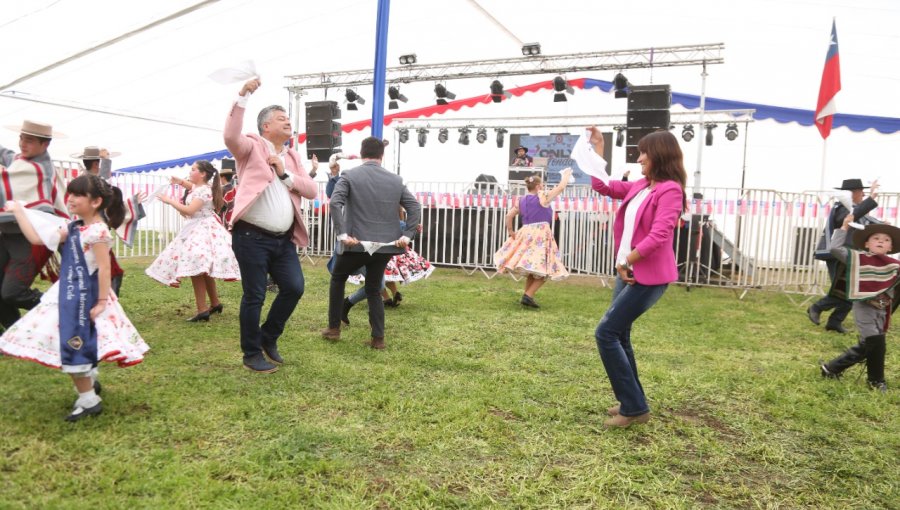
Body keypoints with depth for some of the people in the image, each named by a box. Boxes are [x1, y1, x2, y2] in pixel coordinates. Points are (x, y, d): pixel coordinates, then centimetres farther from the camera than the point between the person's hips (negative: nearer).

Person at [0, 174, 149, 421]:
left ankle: (89, 401, 9)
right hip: (70, 294, 9)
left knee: (74, 347, -4)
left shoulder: (98, 231, -19)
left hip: (84, 296, -9)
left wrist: (102, 301, -20)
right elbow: (36, 238, 12)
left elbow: (104, 268, -20)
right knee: (79, 344, 18)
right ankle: (90, 383, 38)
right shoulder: (74, 228, 9)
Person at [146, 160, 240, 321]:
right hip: (197, 231, 11)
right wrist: (180, 181, 21)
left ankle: (202, 310, -18)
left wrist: (170, 201, -13)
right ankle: (215, 303, 28)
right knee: (203, 270, 18)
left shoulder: (203, 191, -17)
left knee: (196, 269, -16)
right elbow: (191, 186, 40)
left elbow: (189, 211, -24)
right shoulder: (198, 188, 15)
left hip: (202, 232, -11)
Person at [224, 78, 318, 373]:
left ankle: (269, 337, 25)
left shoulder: (292, 157, 17)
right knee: (254, 297, 1)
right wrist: (243, 97, -25)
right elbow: (231, 136, -22)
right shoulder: (252, 147, 0)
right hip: (252, 238, -6)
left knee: (294, 288, 1)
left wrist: (285, 174, -5)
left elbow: (312, 191, 9)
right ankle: (252, 354, 18)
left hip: (284, 240, 6)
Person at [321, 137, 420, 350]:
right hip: (384, 245, 3)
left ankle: (333, 328, 25)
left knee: (337, 279, 23)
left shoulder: (349, 176, -2)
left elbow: (335, 203, -17)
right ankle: (378, 338, 12)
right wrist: (406, 236, -1)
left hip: (357, 244, -3)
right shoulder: (395, 180, 7)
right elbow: (415, 208, 1)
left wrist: (342, 234, -16)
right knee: (373, 290, 19)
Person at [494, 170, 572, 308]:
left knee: (532, 270, 20)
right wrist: (566, 175, 19)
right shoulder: (543, 197, -4)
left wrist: (511, 231, 14)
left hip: (525, 235, 7)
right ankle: (528, 296, -12)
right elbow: (561, 187, 3)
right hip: (541, 236, -7)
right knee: (544, 271, -1)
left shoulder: (521, 200, 11)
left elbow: (509, 216, 7)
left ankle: (527, 296, 20)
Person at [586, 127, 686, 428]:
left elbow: (660, 235, -25)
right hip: (628, 273, 9)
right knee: (619, 335, 15)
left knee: (606, 333, -12)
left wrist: (627, 260, -21)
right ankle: (632, 402, 27)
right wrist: (598, 149, 16)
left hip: (649, 277, -9)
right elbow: (602, 187, 19)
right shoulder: (640, 186, 11)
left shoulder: (670, 190, -15)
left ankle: (634, 407, -2)